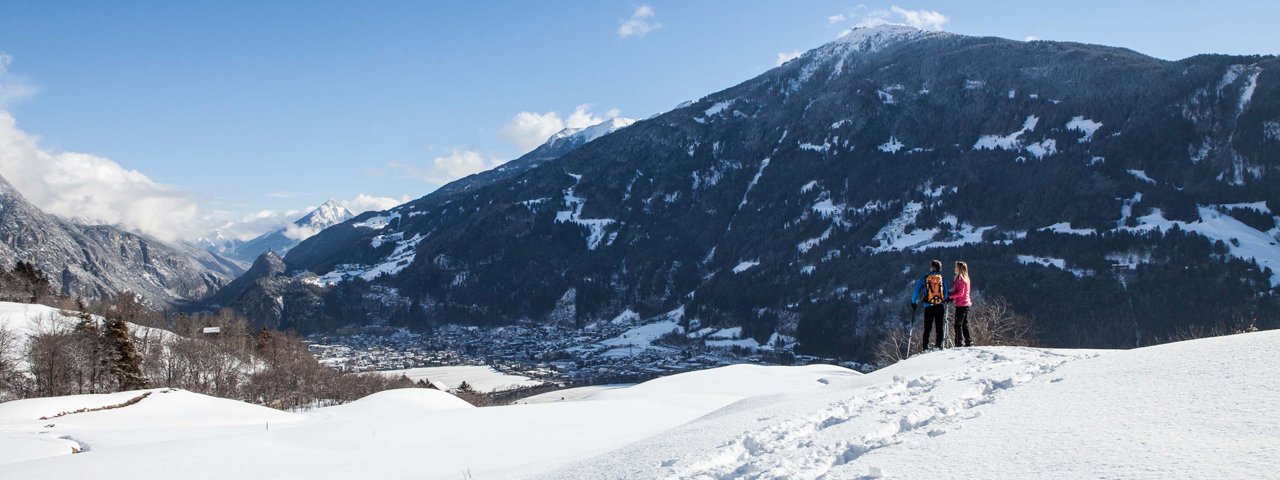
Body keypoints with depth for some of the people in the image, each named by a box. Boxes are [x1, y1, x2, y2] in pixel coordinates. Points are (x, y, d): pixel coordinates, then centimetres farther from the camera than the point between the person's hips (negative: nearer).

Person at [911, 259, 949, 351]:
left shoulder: (924, 278, 2)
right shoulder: (942, 278, 6)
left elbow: (916, 291, 1)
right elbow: (946, 293, 9)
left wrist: (913, 303, 10)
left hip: (928, 307, -1)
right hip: (940, 306, 1)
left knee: (927, 328, 2)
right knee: (939, 327, 7)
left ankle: (925, 346, -4)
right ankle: (939, 344, 1)